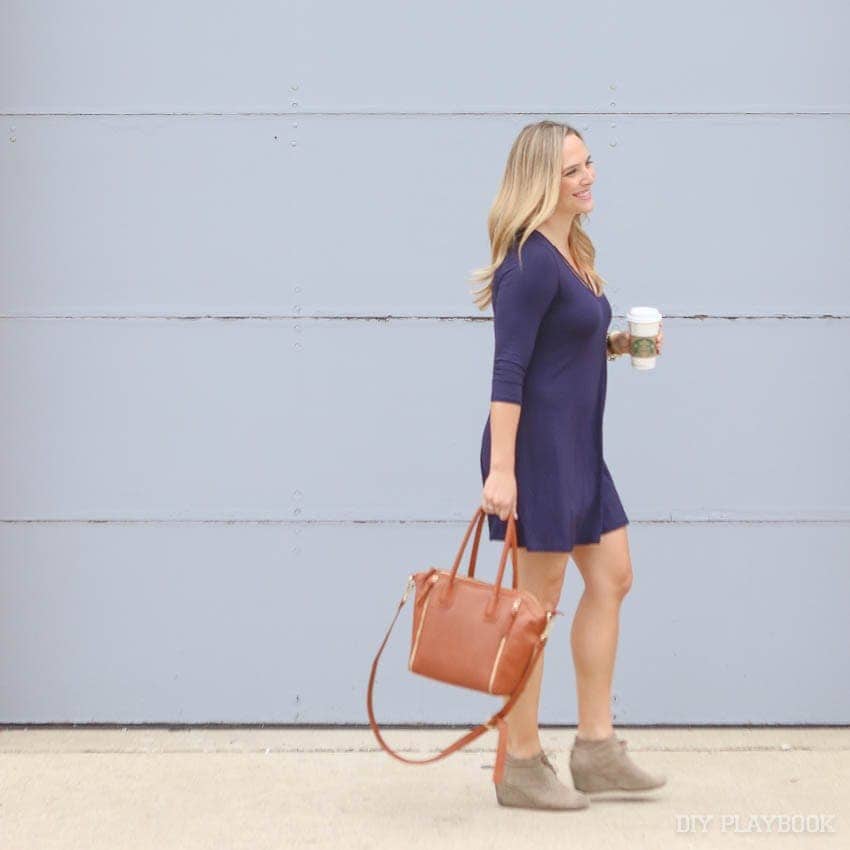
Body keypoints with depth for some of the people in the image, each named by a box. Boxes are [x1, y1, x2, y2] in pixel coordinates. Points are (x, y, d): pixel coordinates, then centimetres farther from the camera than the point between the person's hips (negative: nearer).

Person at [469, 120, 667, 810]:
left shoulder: (571, 251, 13)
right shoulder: (531, 264, -17)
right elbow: (509, 370, -22)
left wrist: (615, 345, 7)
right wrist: (501, 469, -27)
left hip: (577, 447, 10)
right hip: (536, 445, -10)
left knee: (612, 579, 14)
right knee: (538, 603, -1)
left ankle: (596, 749, 23)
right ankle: (521, 767, 12)